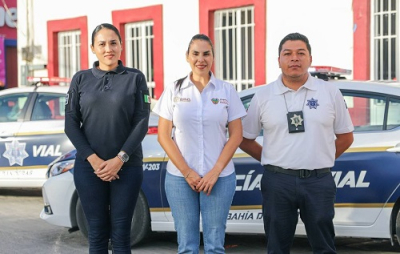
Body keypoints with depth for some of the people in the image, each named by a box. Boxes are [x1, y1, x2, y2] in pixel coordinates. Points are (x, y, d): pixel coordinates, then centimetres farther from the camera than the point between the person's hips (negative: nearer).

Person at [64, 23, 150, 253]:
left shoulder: (135, 78, 4)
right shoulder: (81, 79, 7)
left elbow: (142, 122, -2)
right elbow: (71, 123, 3)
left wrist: (120, 159, -12)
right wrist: (93, 159, -10)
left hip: (127, 166, -1)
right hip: (89, 166, 1)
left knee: (120, 234, 0)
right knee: (97, 232, 4)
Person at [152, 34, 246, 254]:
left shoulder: (227, 91, 3)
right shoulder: (174, 91, 3)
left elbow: (236, 135, 1)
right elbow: (164, 136, 0)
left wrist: (215, 172, -9)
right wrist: (187, 172, -9)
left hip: (219, 177, 0)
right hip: (179, 177, 0)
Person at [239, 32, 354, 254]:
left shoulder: (330, 92, 4)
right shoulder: (263, 96, 3)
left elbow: (345, 136, 10)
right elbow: (245, 139, 10)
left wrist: (320, 160, 5)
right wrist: (272, 161, 5)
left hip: (319, 181, 0)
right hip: (277, 182, 0)